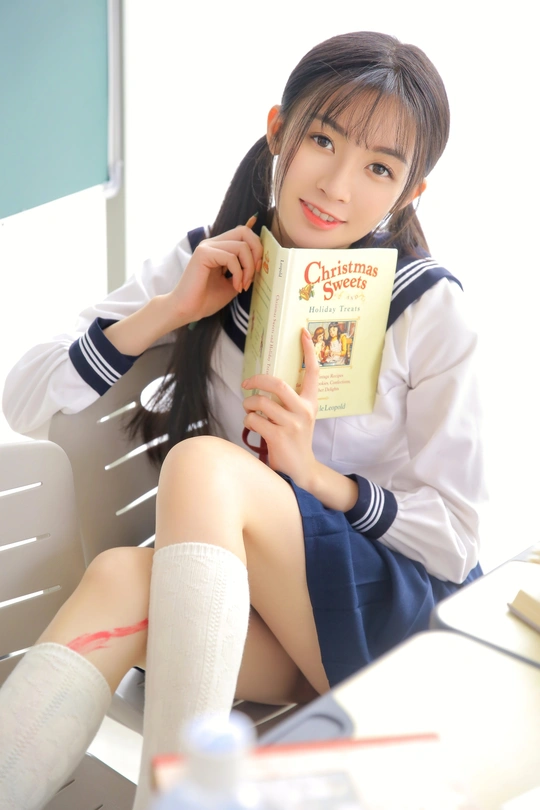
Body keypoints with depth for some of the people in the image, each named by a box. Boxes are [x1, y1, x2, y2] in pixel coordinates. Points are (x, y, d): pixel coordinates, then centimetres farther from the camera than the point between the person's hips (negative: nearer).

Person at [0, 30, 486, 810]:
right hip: (250, 617, 3)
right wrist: (168, 312, -14)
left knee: (203, 463, -29)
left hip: (397, 616, -2)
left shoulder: (427, 307, -7)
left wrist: (313, 473, -19)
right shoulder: (207, 263, 1)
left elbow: (453, 540, -4)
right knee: (122, 577, -32)